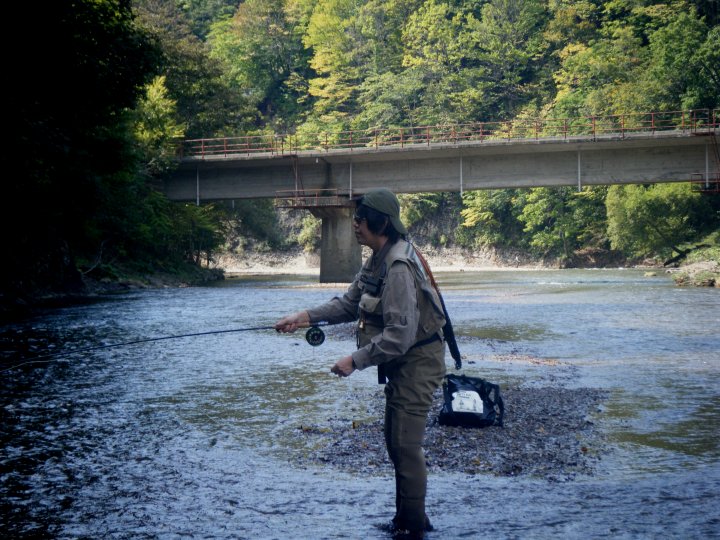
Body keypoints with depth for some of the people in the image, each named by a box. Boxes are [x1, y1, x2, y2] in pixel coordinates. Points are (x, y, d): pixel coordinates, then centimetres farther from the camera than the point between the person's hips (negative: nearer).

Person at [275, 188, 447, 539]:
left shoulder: (399, 267, -26)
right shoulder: (378, 259, 6)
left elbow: (400, 335, -30)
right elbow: (350, 303, 12)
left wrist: (356, 360, -24)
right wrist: (305, 317, 2)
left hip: (416, 363, -11)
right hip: (401, 364, 11)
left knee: (406, 446, -5)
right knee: (396, 442, 19)